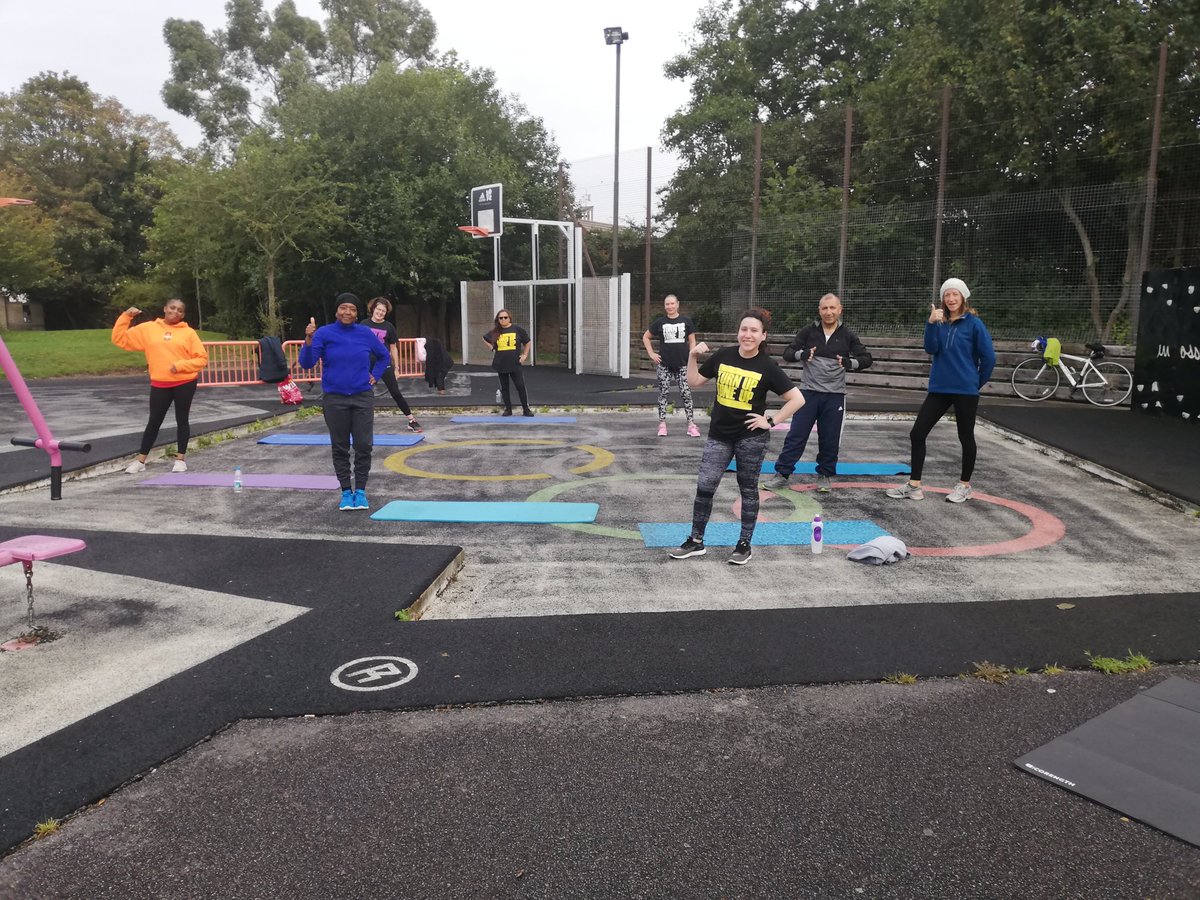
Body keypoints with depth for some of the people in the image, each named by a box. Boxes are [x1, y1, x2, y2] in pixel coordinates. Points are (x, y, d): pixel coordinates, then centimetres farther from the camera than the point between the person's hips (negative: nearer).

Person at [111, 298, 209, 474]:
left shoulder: (188, 332, 0)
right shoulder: (147, 329, 6)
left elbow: (202, 358, -2)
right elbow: (120, 339, 9)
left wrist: (180, 365, -15)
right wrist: (126, 316, 0)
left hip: (185, 383, -1)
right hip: (160, 384, 1)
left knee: (182, 420, 6)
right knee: (154, 421, 5)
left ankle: (181, 459, 16)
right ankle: (140, 461, 14)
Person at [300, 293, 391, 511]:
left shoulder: (366, 334, 2)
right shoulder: (324, 334, -4)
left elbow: (384, 356, 19)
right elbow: (306, 363, -12)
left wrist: (375, 376, 8)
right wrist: (308, 340, -26)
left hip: (362, 398, 1)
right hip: (334, 400, -1)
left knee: (364, 446, -2)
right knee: (340, 448, 6)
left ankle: (360, 491, 11)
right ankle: (346, 492, 16)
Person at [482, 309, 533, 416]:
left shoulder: (517, 329, -1)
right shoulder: (495, 332, 5)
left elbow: (527, 342, 9)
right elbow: (485, 339, 23)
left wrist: (524, 355, 2)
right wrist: (492, 347, 9)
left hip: (515, 363, -3)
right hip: (501, 364, 3)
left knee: (521, 386, -5)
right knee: (504, 388, 8)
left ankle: (526, 409, 3)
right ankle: (508, 409, 18)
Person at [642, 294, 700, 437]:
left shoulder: (686, 321, 2)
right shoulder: (660, 322, 2)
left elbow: (692, 341, 6)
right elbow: (645, 337, 12)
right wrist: (651, 353, 2)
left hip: (682, 364, 0)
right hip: (664, 365, 0)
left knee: (686, 393, -3)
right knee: (663, 394, 3)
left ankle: (691, 425, 1)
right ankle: (662, 424, 9)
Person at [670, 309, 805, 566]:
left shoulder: (768, 367, -10)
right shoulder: (723, 356, -1)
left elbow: (797, 399, -8)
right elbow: (695, 382, 9)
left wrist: (771, 421, -10)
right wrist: (693, 356, -4)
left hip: (751, 438, -3)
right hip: (719, 435, 3)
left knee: (748, 490, 9)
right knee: (704, 487, 2)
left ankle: (744, 545, 21)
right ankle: (696, 541, 16)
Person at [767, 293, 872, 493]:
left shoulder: (847, 336, 3)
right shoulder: (808, 332, 1)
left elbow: (866, 358, 1)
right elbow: (788, 353, -3)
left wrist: (850, 362, -21)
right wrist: (802, 354, -25)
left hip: (834, 395, 1)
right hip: (809, 392, -1)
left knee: (830, 439, 7)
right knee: (796, 435, -1)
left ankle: (825, 475, 22)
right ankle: (782, 474, 6)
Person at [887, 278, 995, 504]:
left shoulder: (974, 323, -7)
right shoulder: (940, 322, 6)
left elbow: (989, 357, -5)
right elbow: (931, 349, -9)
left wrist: (977, 383, 5)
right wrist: (931, 323, -20)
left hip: (965, 391, -4)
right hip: (939, 389, 5)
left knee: (966, 437, 9)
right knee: (917, 434, -1)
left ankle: (965, 485, 25)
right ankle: (914, 485, 7)